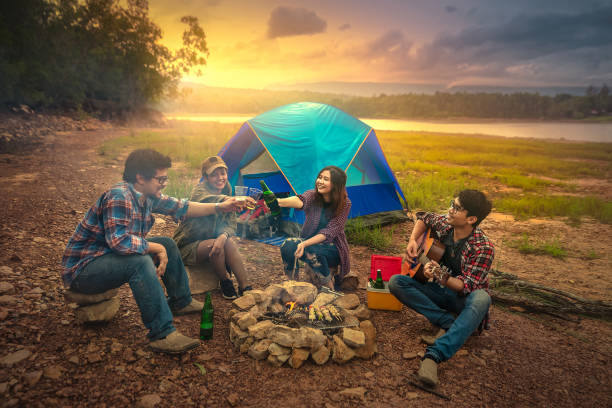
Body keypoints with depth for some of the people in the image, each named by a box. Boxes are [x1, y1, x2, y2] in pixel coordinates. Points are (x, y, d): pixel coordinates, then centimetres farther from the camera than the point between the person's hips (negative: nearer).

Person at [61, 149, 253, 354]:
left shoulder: (148, 196, 1)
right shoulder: (119, 197, -27)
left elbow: (181, 207, 11)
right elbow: (118, 241, -36)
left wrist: (219, 207, 7)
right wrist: (157, 249, -24)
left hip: (112, 256, 10)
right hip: (82, 269, -9)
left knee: (167, 244, 7)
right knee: (140, 262, -35)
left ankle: (181, 302, 23)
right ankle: (162, 334, -30)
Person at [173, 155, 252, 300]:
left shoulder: (227, 194, 1)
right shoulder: (199, 191, -18)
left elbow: (231, 224, -7)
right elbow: (214, 201, -44)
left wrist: (224, 235, -32)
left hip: (209, 242, 5)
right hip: (187, 247, -5)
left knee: (229, 242, -26)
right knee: (214, 244, -33)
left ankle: (245, 288, -21)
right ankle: (225, 282, -9)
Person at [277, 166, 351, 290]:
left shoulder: (344, 204, -15)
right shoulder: (313, 196, -10)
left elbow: (329, 232, -19)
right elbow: (300, 201, -35)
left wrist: (305, 243, -34)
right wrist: (278, 201, -59)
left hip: (332, 248, -2)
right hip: (308, 243, 3)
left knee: (312, 251, -35)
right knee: (288, 246, -28)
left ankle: (330, 290, -15)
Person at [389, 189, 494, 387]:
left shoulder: (483, 248, -21)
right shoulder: (444, 223, -6)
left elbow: (468, 286, -25)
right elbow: (424, 218, 17)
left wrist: (443, 278, -44)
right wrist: (412, 241, 1)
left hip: (464, 299, -5)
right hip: (439, 292, 5)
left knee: (482, 298, -41)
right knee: (395, 282, -17)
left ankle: (433, 356, -52)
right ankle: (448, 323, -23)